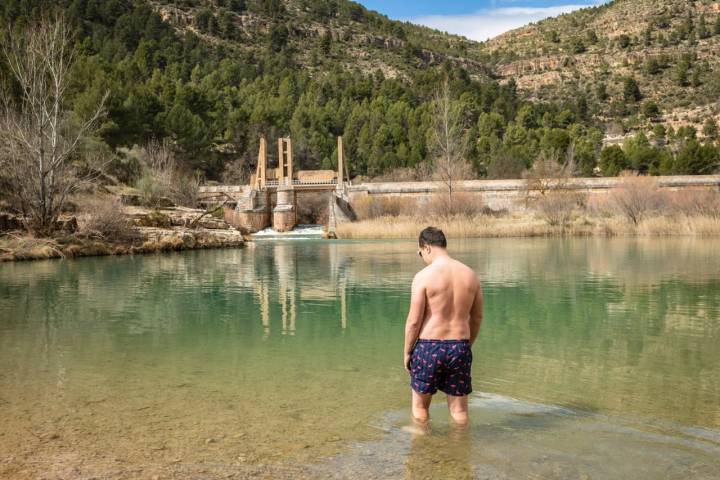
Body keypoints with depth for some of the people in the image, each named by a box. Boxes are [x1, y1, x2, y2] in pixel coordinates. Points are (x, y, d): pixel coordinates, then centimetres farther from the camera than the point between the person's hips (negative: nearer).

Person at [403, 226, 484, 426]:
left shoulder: (423, 276, -12)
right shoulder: (470, 275, 3)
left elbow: (414, 321, -12)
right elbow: (477, 317, 11)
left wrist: (407, 352, 1)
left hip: (429, 346, -4)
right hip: (460, 347, 4)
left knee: (420, 405, 15)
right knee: (459, 408, 14)